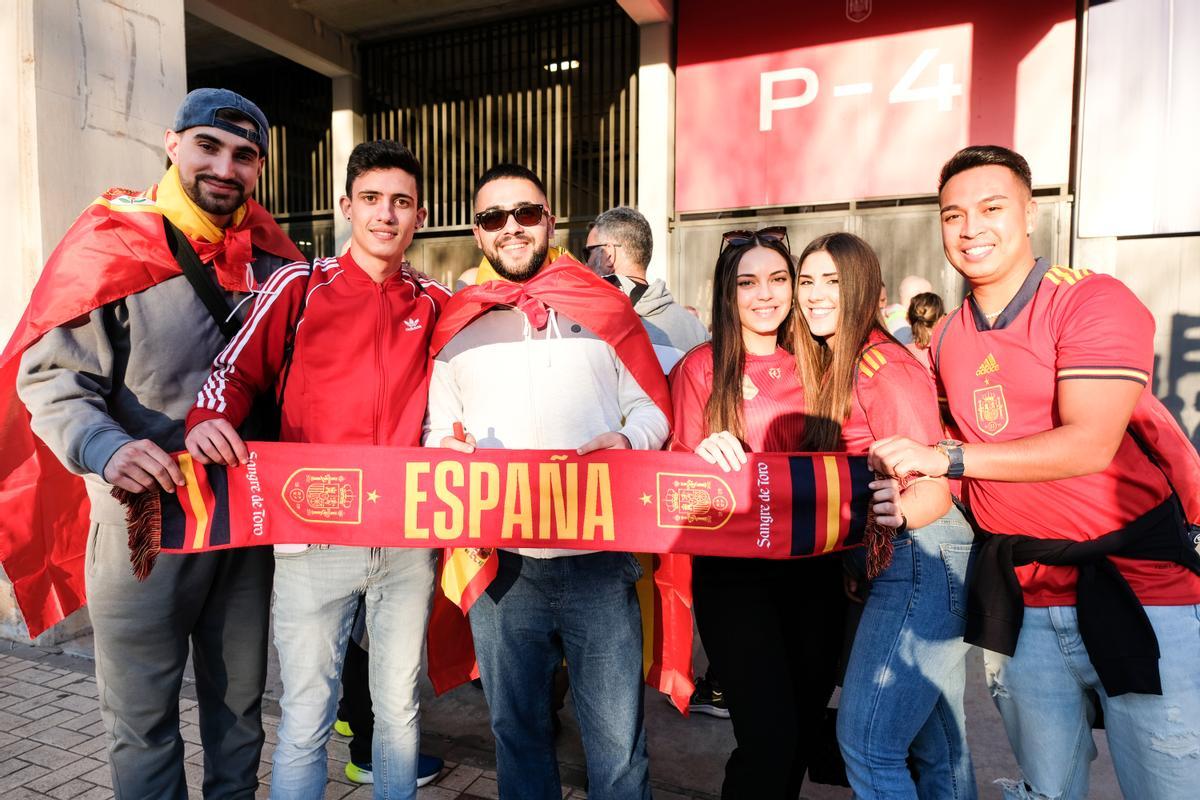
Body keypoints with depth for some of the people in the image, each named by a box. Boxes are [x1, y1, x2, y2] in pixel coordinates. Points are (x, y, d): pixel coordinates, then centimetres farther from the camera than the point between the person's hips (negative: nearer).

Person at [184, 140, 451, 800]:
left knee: (400, 708, 17)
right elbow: (237, 368, 1)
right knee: (305, 720, 6)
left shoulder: (436, 304, 8)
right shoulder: (299, 287, 1)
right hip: (313, 537, -2)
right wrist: (208, 420, -18)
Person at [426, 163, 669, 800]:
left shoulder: (603, 306, 7)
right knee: (516, 728, 18)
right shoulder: (456, 323, 10)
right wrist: (452, 456, -9)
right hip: (500, 563, 2)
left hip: (599, 560, -1)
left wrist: (627, 441, -12)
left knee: (617, 740, 7)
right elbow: (438, 432, 13)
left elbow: (653, 406, 8)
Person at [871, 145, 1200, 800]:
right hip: (1017, 596, 5)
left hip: (1132, 580, -4)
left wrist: (946, 458, -19)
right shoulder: (947, 337, 8)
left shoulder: (1094, 301, -10)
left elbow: (1090, 445, -20)